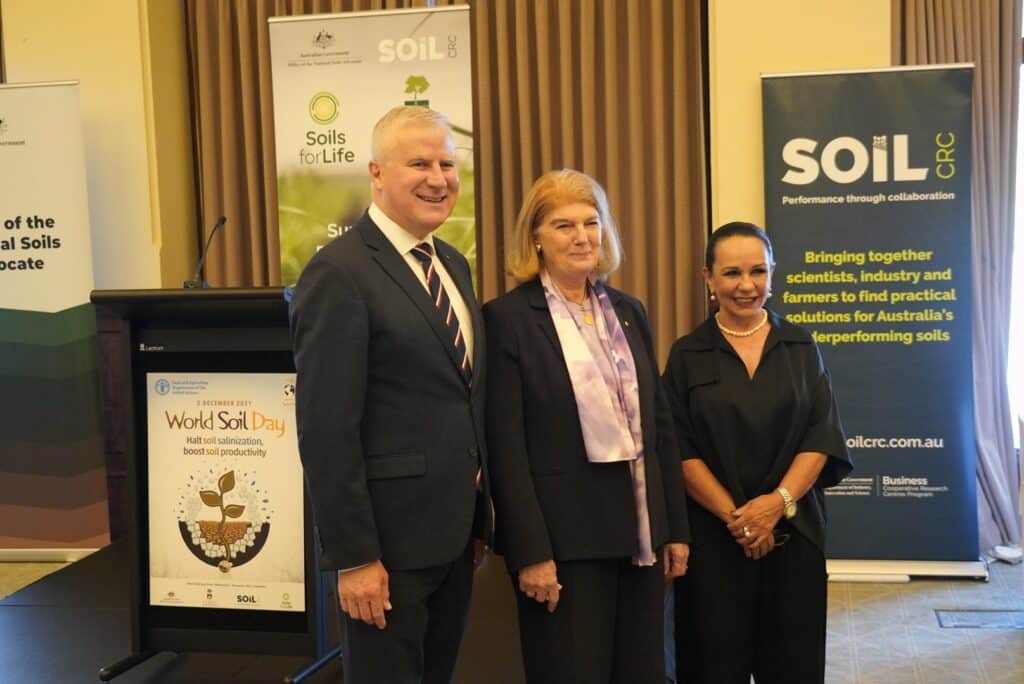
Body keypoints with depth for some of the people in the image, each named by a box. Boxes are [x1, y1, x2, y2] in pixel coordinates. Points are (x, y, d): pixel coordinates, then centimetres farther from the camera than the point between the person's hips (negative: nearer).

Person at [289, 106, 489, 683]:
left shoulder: (455, 265, 10)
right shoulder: (339, 274, -15)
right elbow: (327, 430, -19)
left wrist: (479, 517, 15)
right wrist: (353, 556, -19)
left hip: (456, 530, 8)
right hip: (390, 535, -8)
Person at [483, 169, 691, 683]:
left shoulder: (628, 312, 10)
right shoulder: (507, 317, -8)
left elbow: (659, 424, 12)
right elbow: (505, 446, -12)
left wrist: (676, 527, 10)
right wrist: (531, 551, -15)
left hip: (640, 529, 6)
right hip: (564, 535, -6)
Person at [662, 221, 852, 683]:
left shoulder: (800, 347, 6)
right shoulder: (687, 355, 1)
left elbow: (823, 435, -1)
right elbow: (681, 451, -5)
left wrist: (777, 502, -15)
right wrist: (735, 516, -15)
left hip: (793, 532, 2)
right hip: (712, 536, -1)